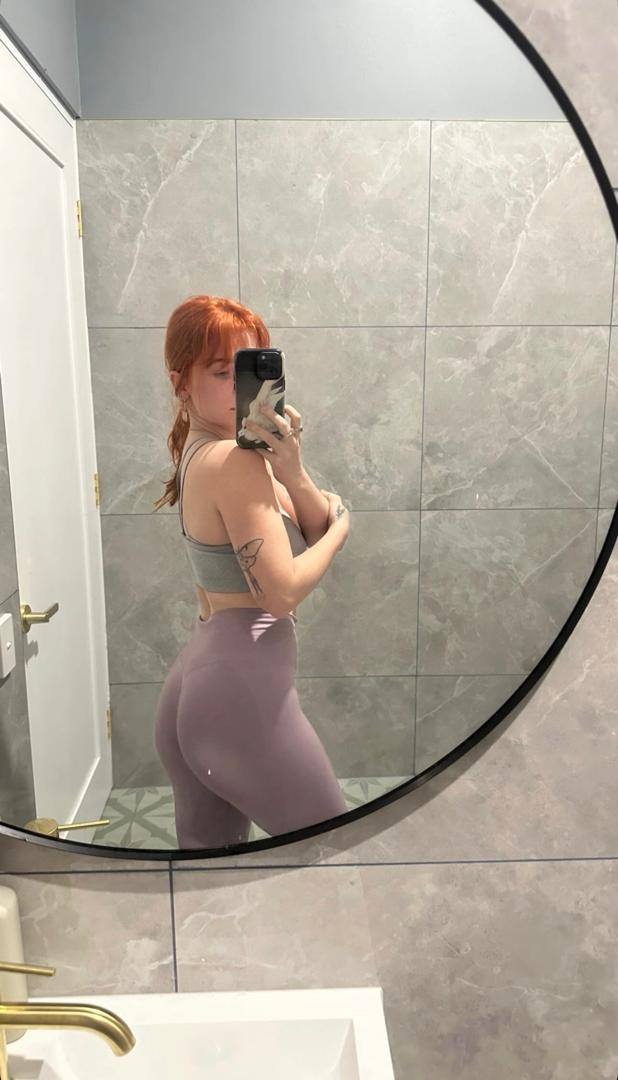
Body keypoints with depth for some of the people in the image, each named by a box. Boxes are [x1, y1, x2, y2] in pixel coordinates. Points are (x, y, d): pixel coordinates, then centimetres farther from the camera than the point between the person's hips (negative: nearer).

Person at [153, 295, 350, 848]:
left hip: (193, 683, 9)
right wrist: (339, 527, -4)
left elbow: (321, 525, 7)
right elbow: (282, 591, -20)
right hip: (243, 687, -9)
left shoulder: (198, 451, 12)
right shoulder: (236, 461, -17)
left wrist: (292, 473, -13)